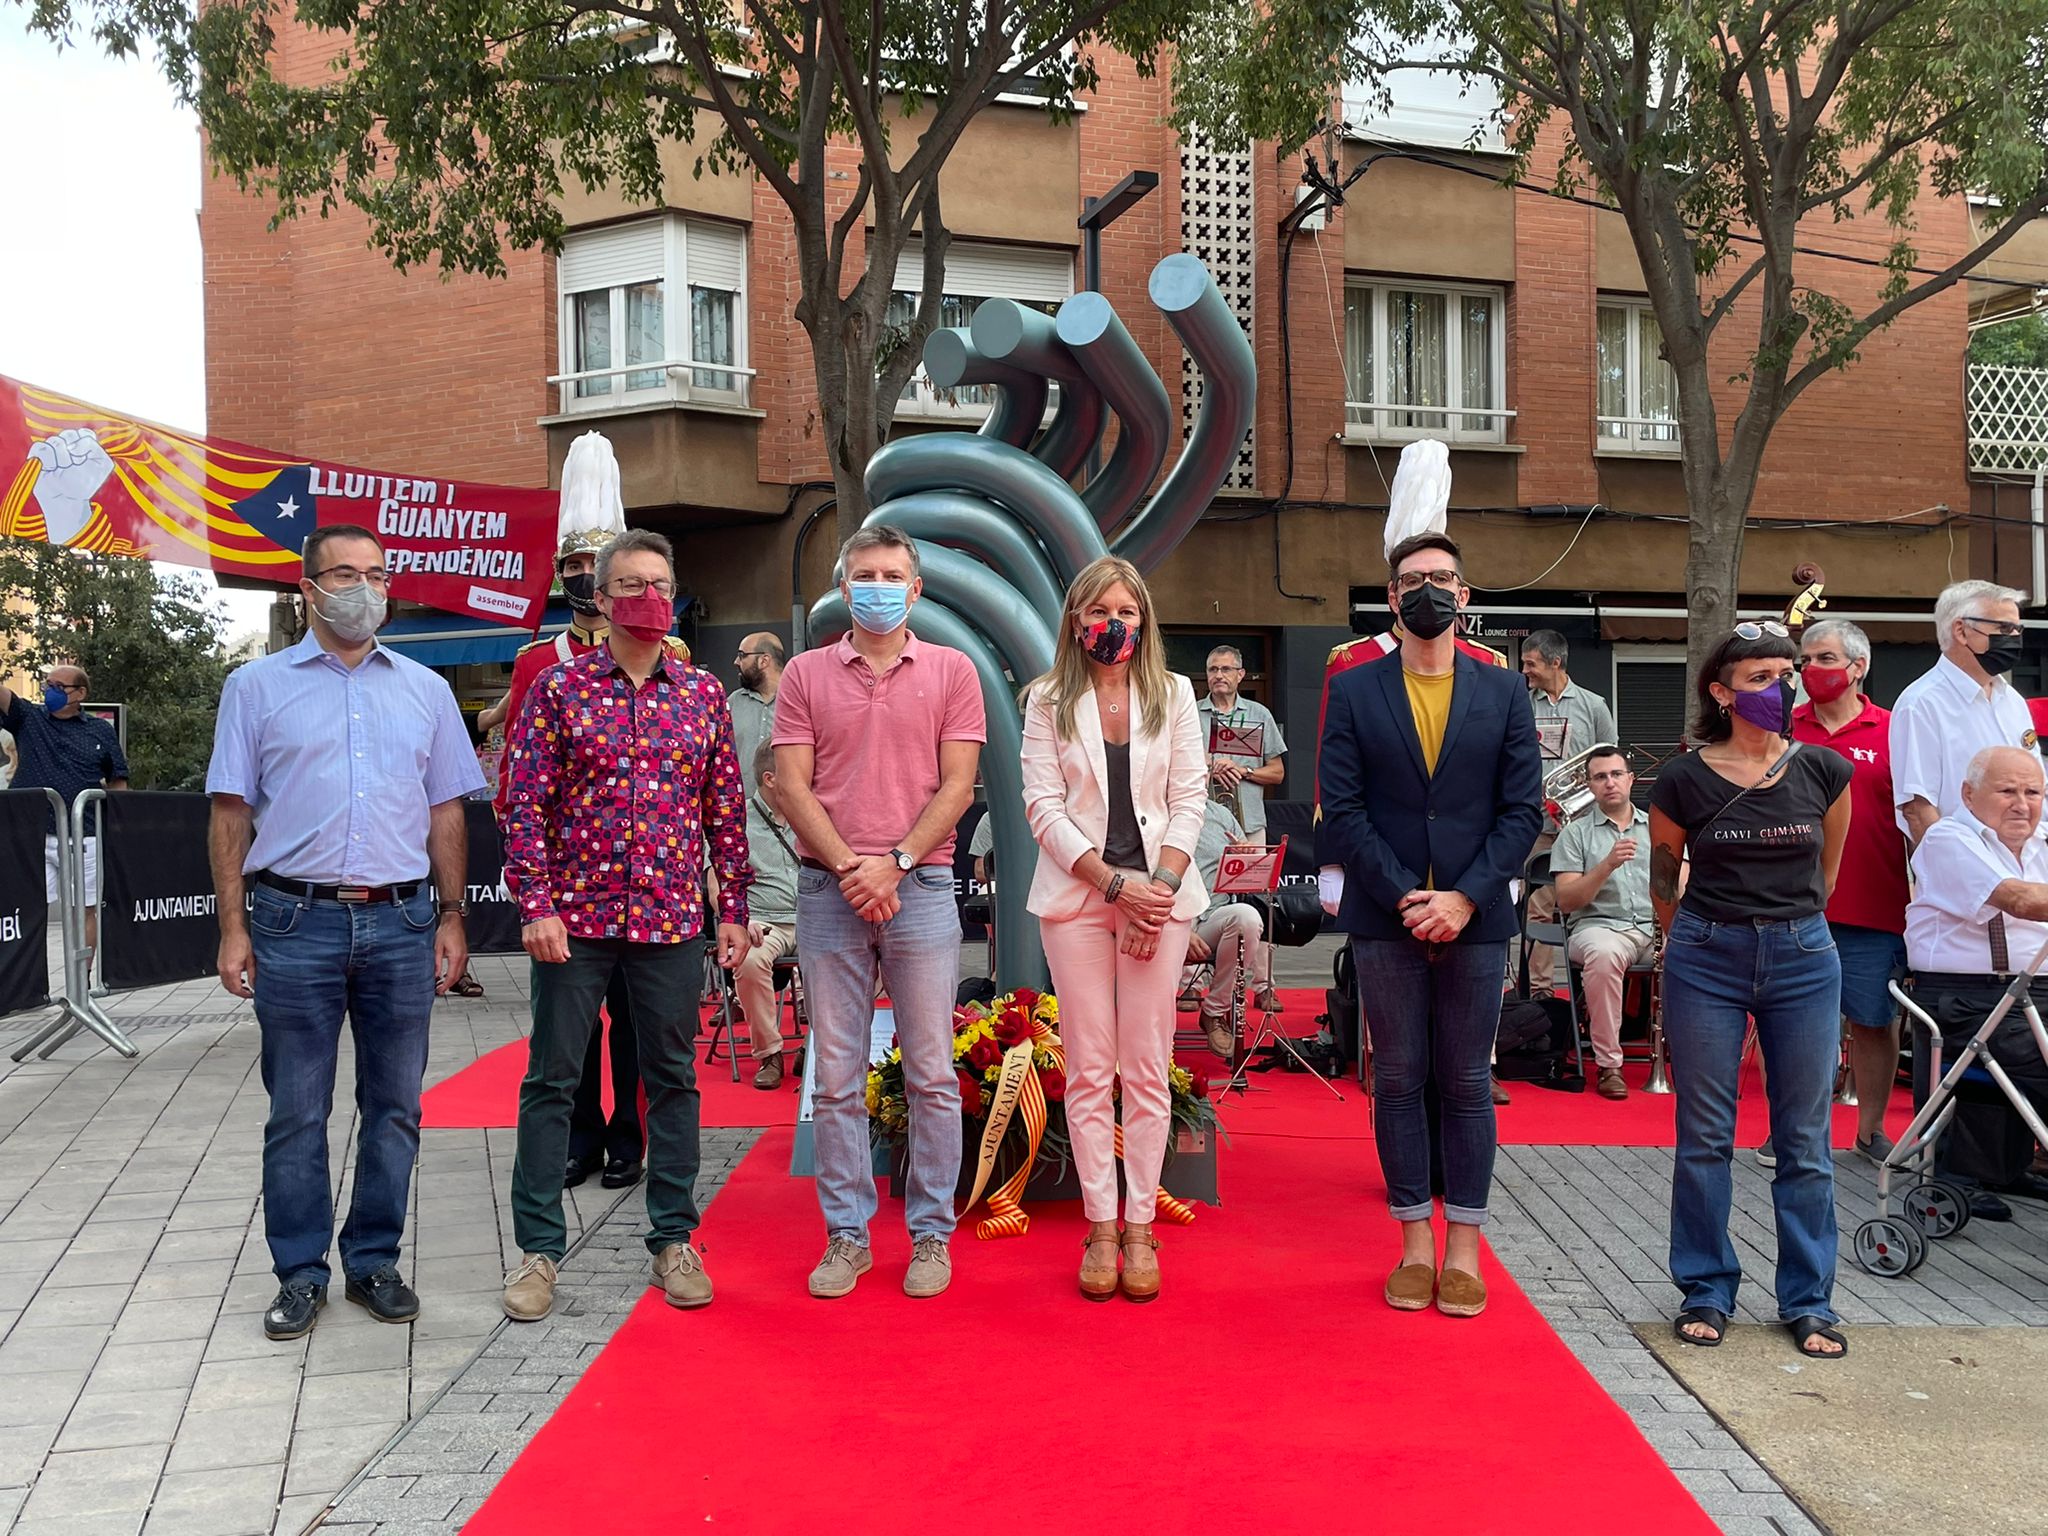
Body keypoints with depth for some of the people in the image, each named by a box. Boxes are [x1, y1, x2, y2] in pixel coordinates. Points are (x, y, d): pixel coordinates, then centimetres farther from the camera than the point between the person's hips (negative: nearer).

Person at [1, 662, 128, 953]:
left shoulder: (101, 731, 8)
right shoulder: (28, 718, 8)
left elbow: (118, 783, 11)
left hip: (84, 839, 0)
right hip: (32, 835, 0)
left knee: (85, 910, 6)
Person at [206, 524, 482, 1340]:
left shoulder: (425, 690, 11)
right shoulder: (257, 686, 6)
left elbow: (446, 812, 12)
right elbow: (231, 813, 3)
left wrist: (452, 918, 5)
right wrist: (233, 928, -3)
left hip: (402, 922, 2)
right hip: (295, 923, -2)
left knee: (394, 1106, 8)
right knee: (296, 1112, 5)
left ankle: (375, 1262, 22)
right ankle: (301, 1274, 17)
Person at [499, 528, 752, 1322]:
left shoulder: (703, 693, 7)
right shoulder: (560, 687, 0)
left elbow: (725, 808, 9)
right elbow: (525, 804, -3)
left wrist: (733, 907, 6)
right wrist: (536, 905, -10)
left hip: (672, 919, 2)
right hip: (576, 915, -2)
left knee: (673, 1078, 9)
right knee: (551, 1079, 5)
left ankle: (674, 1239, 22)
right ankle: (538, 1247, 17)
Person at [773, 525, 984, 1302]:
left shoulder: (951, 670, 6)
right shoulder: (806, 674, 9)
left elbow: (956, 785, 0)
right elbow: (792, 786, 2)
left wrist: (894, 862, -11)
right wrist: (849, 868, -10)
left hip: (920, 887, -1)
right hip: (826, 889, 1)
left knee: (932, 1075, 3)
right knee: (836, 1077, 5)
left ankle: (931, 1235, 14)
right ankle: (846, 1235, 16)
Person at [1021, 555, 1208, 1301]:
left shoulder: (1174, 694, 8)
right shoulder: (1049, 700, 4)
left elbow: (1188, 799, 4)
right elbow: (1043, 805, -2)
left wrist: (1160, 885, -10)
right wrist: (1115, 884, -11)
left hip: (1160, 894, 1)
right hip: (1075, 895, -1)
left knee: (1147, 1069, 2)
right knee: (1089, 1070, 2)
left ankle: (1139, 1227, 10)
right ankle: (1100, 1228, 11)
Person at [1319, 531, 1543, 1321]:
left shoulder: (1504, 691, 6)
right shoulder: (1354, 691, 3)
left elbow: (1523, 809, 1)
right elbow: (1343, 810, -3)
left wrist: (1465, 897, -10)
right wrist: (1404, 897, -12)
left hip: (1474, 917, 0)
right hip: (1385, 918, 0)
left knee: (1467, 1083, 6)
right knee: (1398, 1081, 6)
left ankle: (1463, 1248, 16)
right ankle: (1415, 1245, 17)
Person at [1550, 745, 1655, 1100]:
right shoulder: (1575, 833, 9)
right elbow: (1567, 901, -2)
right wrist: (1608, 865, -16)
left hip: (1656, 928, 3)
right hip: (1599, 926, -2)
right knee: (1603, 954, -39)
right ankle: (1608, 1064, -26)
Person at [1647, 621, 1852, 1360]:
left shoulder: (1824, 772, 0)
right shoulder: (1683, 781, -5)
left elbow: (1825, 875, 15)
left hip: (1802, 958, 1)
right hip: (1705, 962, -1)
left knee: (1805, 1139, 6)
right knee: (1704, 1136, 5)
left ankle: (1808, 1299, 18)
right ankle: (1706, 1292, 17)